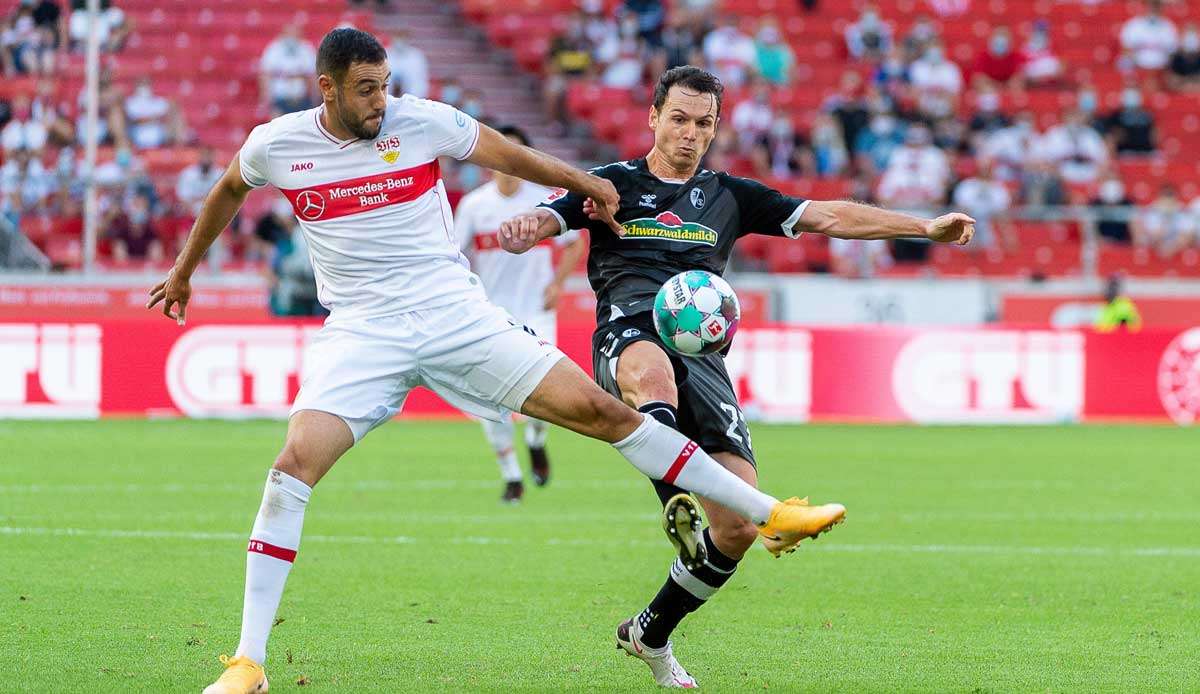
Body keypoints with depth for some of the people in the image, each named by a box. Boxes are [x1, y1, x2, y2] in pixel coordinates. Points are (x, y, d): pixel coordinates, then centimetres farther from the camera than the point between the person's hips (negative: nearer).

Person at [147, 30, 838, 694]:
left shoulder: (423, 123, -5)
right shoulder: (275, 145, -1)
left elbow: (509, 155, 12)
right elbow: (229, 191, 21)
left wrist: (586, 184, 17)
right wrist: (184, 272, 32)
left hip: (455, 314, 0)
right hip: (360, 333, 0)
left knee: (600, 409, -7)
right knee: (293, 467, -21)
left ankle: (768, 512, 2)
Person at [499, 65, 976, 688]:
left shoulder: (729, 196, 22)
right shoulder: (612, 185, 15)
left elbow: (827, 217, 19)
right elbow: (540, 223, 3)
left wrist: (926, 227, 12)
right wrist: (522, 231, -23)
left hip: (702, 353, 3)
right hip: (630, 331, -3)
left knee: (739, 527, -7)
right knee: (652, 373, -45)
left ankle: (649, 635, 13)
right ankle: (677, 503, -61)